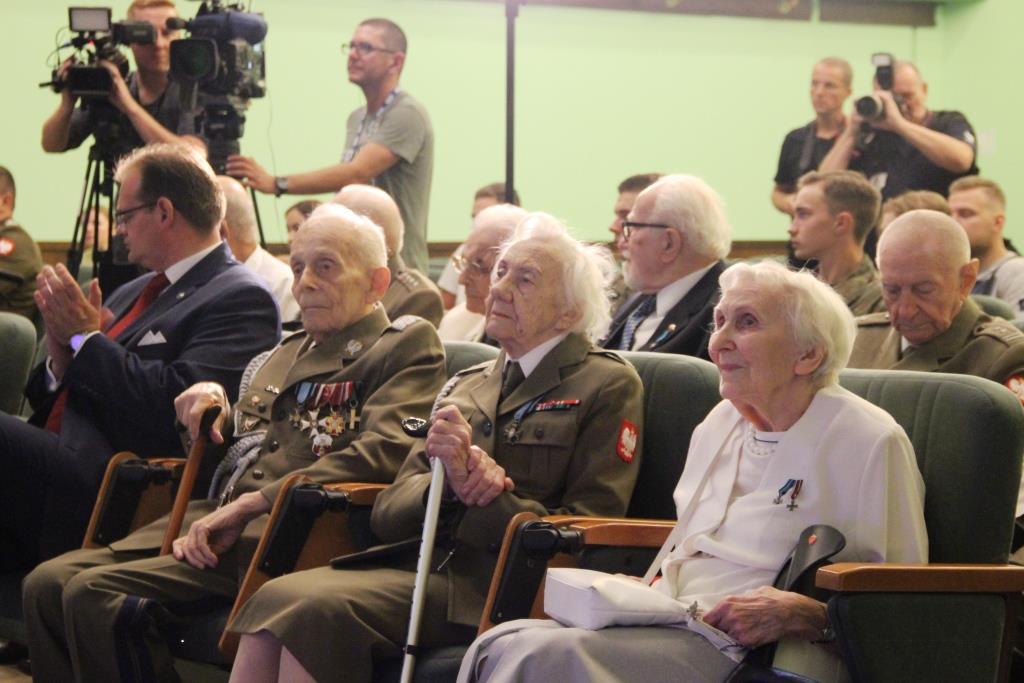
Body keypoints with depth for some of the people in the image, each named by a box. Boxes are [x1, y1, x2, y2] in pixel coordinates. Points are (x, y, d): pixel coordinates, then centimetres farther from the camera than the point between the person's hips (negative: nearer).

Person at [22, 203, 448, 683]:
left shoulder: (407, 345, 3)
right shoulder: (279, 358, 28)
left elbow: (385, 450, -14)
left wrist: (249, 504, -18)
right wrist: (208, 412, 8)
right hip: (215, 519, 8)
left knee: (94, 593, -24)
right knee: (47, 584, -10)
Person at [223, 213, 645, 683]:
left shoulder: (610, 386, 5)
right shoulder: (466, 387, 24)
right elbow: (389, 512, 14)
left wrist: (480, 498, -14)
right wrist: (449, 481, -8)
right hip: (419, 566, 6)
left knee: (316, 609, -28)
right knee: (275, 601, -22)